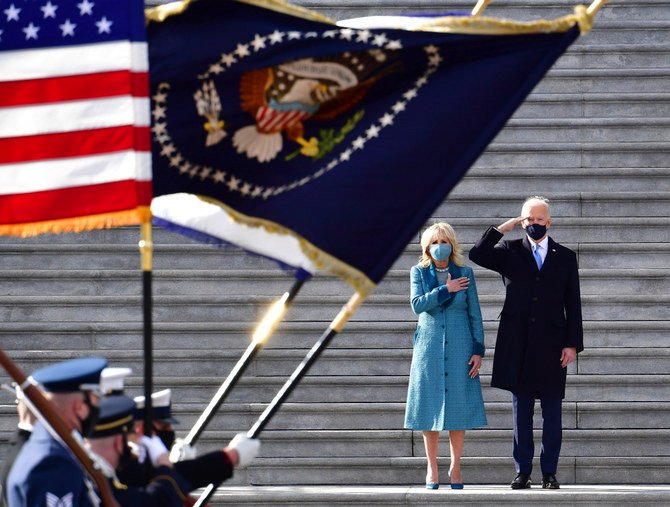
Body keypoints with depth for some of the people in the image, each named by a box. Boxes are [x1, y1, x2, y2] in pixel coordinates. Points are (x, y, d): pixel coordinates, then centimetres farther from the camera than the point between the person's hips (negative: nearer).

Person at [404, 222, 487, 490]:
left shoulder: (465, 273, 4)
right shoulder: (419, 272, 4)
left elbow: (475, 314, 4)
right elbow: (417, 305, -11)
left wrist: (478, 351, -2)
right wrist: (446, 290, -14)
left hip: (459, 347, 0)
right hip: (429, 347, 0)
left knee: (459, 406, -1)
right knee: (430, 406, 1)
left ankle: (455, 467, 8)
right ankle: (432, 468, 8)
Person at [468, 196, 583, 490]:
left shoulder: (565, 257, 9)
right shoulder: (510, 252, 9)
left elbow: (573, 304, 7)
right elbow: (477, 255, -7)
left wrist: (573, 343, -1)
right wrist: (502, 229, -7)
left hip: (552, 345, 0)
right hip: (518, 344, 0)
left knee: (552, 412, 1)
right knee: (521, 411, 3)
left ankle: (549, 473, 5)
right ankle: (523, 472, 6)